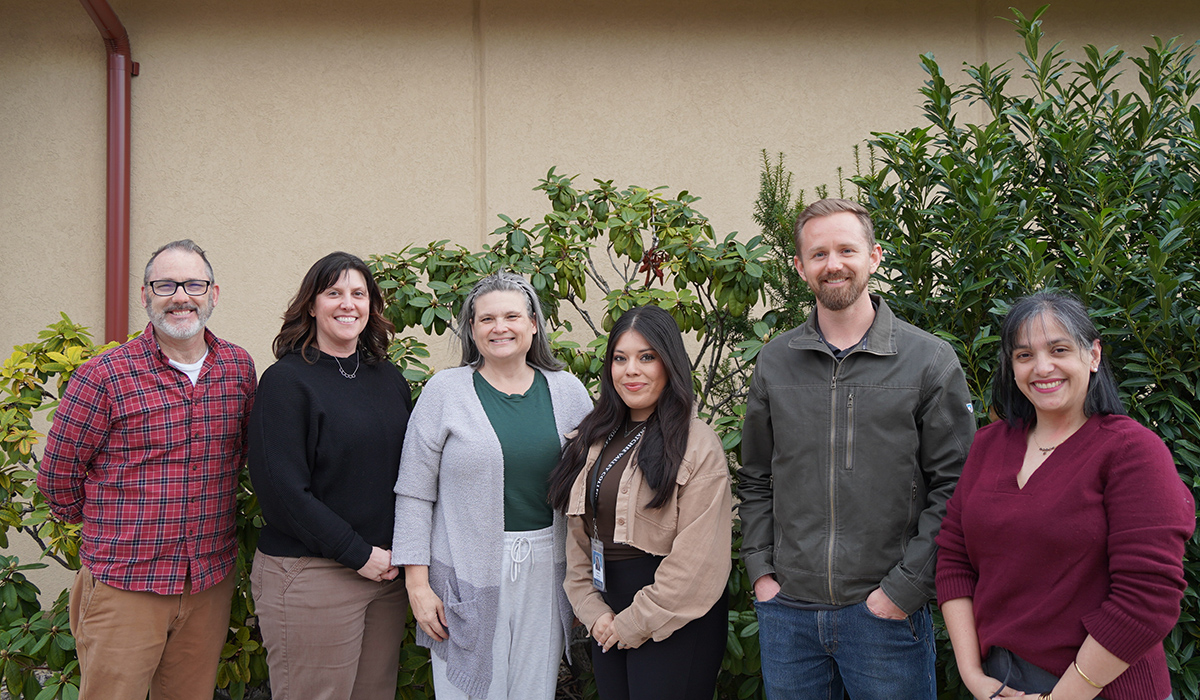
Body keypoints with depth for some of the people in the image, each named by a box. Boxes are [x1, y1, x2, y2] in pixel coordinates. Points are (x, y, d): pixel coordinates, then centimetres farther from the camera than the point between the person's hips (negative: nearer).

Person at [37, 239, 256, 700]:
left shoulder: (239, 368, 4)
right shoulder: (105, 376, -9)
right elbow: (57, 477, 0)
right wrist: (105, 531, 9)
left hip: (211, 581, 4)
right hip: (123, 588, -4)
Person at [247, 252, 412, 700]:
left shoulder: (390, 380, 10)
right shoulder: (286, 381, -7)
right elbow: (281, 489, -14)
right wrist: (358, 554, -14)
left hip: (386, 571, 6)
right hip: (309, 574, -5)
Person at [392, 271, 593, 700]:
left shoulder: (568, 392, 6)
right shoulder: (445, 391, -2)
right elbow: (414, 495, -2)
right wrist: (417, 583, -6)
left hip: (544, 571, 3)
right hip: (467, 573, -2)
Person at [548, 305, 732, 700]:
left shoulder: (697, 445, -12)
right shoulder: (596, 440, 9)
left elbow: (697, 559, -16)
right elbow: (578, 534, 10)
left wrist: (636, 623, -12)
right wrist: (592, 610, -1)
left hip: (673, 625, -6)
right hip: (608, 620, 6)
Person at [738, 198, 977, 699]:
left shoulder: (931, 362, -3)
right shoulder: (774, 362, 7)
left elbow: (954, 489, -5)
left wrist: (902, 588, -10)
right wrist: (761, 571, 3)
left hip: (886, 613, -3)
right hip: (786, 609, 3)